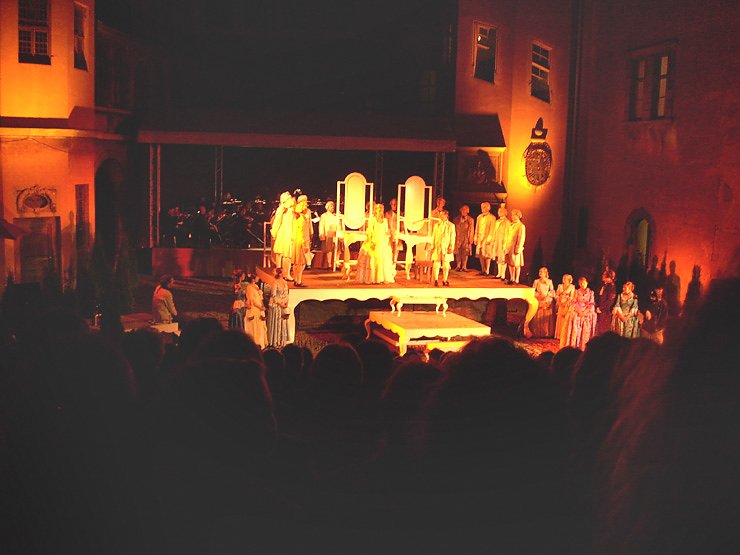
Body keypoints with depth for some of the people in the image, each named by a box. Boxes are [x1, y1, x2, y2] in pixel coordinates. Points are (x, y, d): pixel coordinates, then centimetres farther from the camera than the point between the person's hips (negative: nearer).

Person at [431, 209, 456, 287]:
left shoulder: (451, 225, 5)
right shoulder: (437, 225, 13)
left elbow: (452, 237, 2)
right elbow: (433, 236, 13)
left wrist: (451, 248, -6)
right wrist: (432, 246, 5)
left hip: (446, 248, -2)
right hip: (437, 247, 2)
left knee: (446, 265, 1)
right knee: (436, 264, -4)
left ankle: (444, 280, 9)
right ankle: (436, 280, 2)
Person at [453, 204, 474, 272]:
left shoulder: (470, 220, 5)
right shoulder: (457, 219, 9)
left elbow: (471, 231, 4)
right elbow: (454, 229, 9)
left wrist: (470, 240, -2)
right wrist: (454, 238, 1)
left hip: (466, 238, -1)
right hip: (458, 238, 1)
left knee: (465, 253, -2)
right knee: (457, 253, 1)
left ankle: (464, 266, 5)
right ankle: (458, 266, 10)